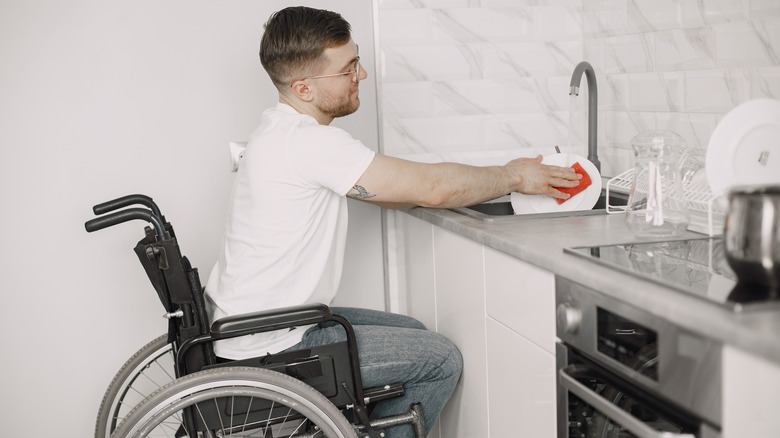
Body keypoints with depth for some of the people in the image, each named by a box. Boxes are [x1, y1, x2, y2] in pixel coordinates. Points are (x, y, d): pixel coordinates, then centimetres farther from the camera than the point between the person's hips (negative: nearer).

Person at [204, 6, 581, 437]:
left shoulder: (284, 131, 8)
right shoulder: (306, 143, -24)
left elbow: (397, 191, 12)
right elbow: (430, 188, -20)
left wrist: (501, 177, 7)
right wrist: (513, 177, -3)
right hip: (268, 349, -9)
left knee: (413, 333, 21)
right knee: (442, 360, -2)